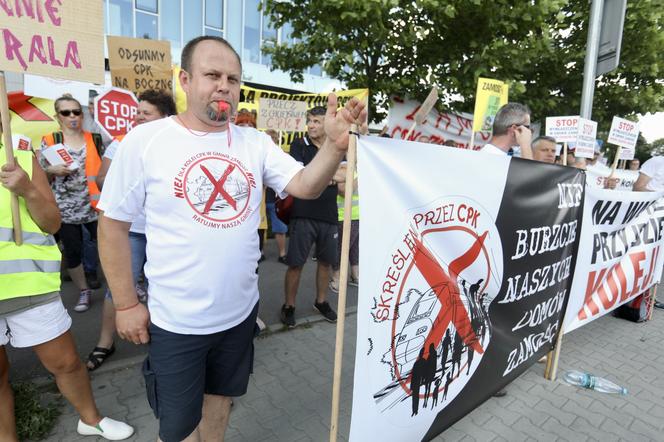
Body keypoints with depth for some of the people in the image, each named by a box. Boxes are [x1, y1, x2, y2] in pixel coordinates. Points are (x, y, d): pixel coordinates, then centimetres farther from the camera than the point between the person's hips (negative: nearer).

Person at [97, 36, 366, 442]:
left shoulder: (255, 142, -2)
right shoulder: (145, 141, -11)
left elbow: (306, 187, -11)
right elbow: (113, 225, -6)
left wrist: (335, 144, -29)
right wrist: (127, 304, -5)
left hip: (241, 309, 3)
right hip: (176, 320, -3)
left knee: (221, 396, 27)